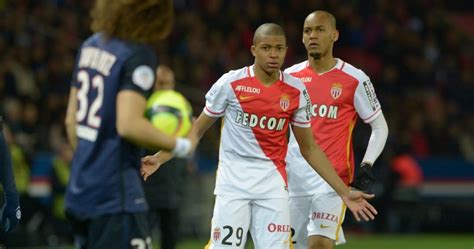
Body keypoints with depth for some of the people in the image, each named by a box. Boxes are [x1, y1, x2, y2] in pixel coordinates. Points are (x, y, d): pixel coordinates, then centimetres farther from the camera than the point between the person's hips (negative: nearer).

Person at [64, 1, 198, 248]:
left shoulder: (91, 45, 11)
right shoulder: (138, 56, -14)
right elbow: (129, 125, -23)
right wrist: (182, 146, -11)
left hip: (79, 191, 8)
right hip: (114, 196, -8)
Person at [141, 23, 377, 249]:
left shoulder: (296, 91, 3)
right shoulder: (231, 82, -4)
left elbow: (309, 149, 11)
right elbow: (197, 130, 6)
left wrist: (344, 192, 8)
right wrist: (159, 158, -2)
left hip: (273, 184, 2)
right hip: (232, 180, -2)